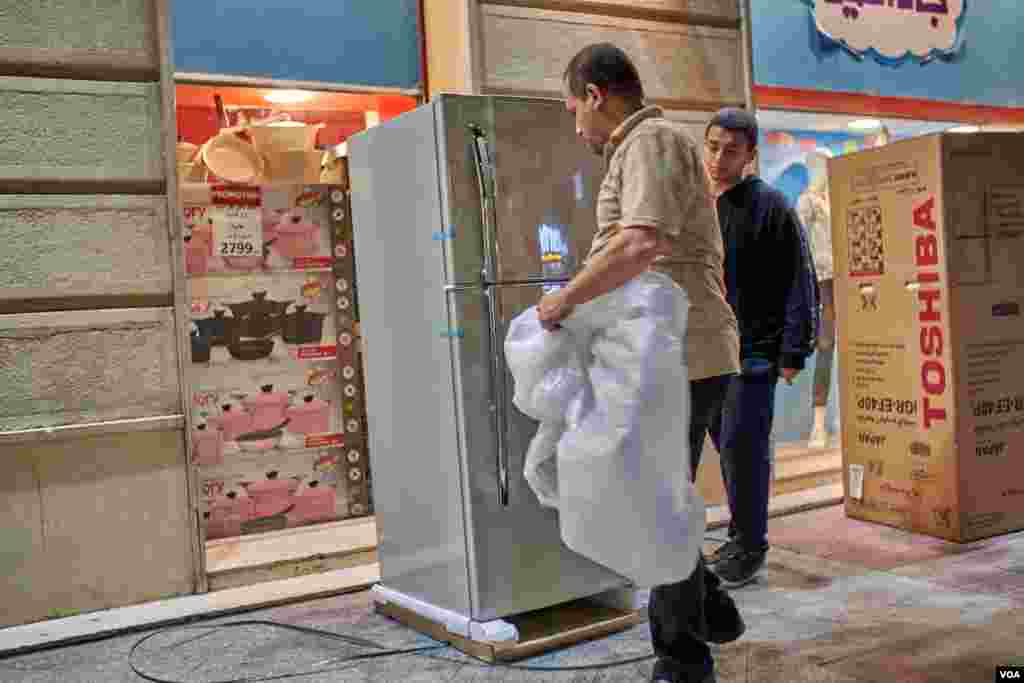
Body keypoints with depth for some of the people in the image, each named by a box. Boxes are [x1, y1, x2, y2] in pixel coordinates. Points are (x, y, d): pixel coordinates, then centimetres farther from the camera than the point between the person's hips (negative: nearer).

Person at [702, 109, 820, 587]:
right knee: (727, 446, 12)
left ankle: (750, 547, 7)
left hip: (753, 353, -6)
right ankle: (740, 535, 26)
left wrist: (793, 353, -12)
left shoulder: (770, 207, -6)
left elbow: (799, 284, -9)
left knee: (743, 446, -7)